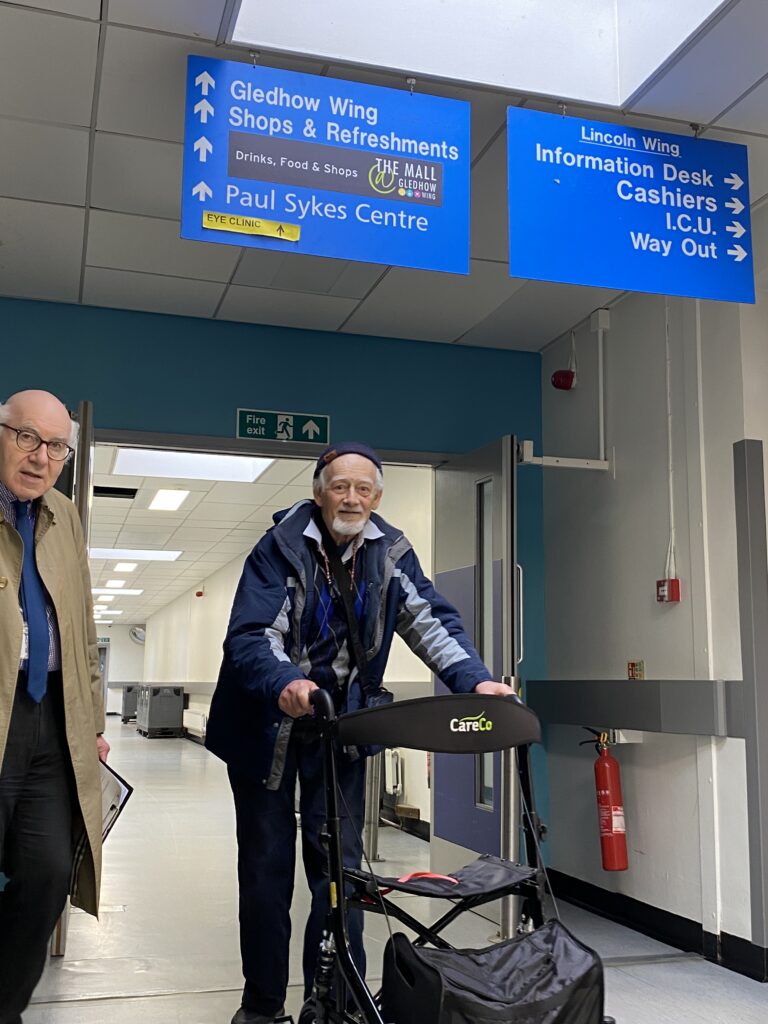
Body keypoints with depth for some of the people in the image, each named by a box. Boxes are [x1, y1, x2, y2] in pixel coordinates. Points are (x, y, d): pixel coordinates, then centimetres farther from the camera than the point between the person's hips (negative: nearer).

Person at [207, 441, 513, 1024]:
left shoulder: (390, 552, -3)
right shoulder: (280, 548, -15)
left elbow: (432, 619, -13)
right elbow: (249, 636, -24)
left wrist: (475, 680, -31)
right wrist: (286, 682, -45)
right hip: (268, 724, -2)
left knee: (339, 863, 2)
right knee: (266, 865, 8)